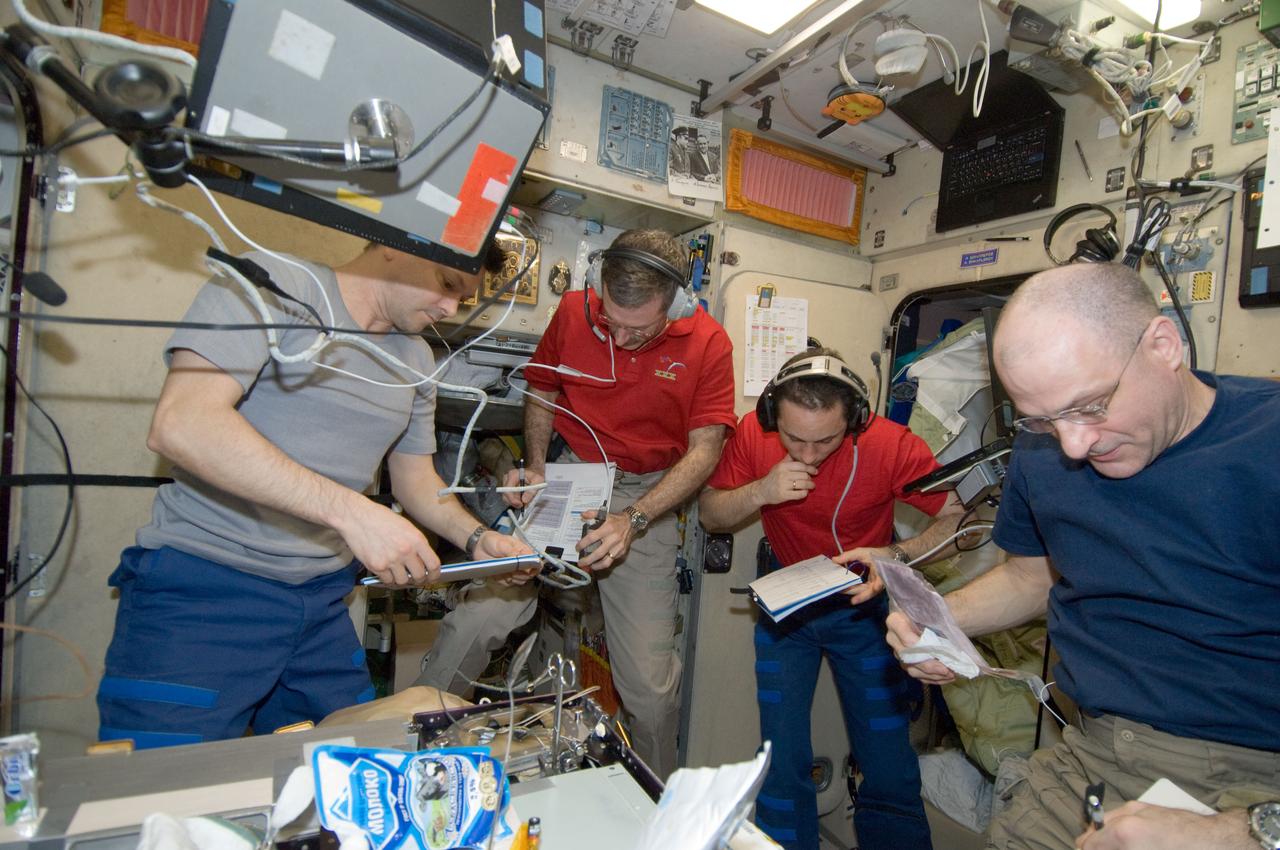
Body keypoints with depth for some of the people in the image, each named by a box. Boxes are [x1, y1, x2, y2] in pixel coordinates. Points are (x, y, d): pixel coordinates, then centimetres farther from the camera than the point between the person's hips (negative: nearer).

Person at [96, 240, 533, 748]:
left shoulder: (415, 360, 12)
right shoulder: (273, 284, -10)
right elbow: (180, 424, -23)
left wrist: (478, 539, 1)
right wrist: (353, 511, -28)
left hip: (323, 602, 6)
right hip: (203, 586, -6)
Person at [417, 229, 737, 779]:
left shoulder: (707, 343, -7)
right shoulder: (574, 311, -2)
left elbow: (704, 450, -8)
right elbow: (542, 393, 12)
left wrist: (634, 519, -19)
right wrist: (535, 466, -3)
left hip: (648, 494, -1)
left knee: (649, 680, -2)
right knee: (476, 615, -17)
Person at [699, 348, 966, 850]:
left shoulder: (891, 445, -22)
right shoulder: (754, 432, -17)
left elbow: (959, 517, -14)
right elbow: (709, 514, -9)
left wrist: (897, 556, -31)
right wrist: (760, 491, -28)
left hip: (863, 604, -1)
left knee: (889, 767, 4)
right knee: (781, 761, 2)